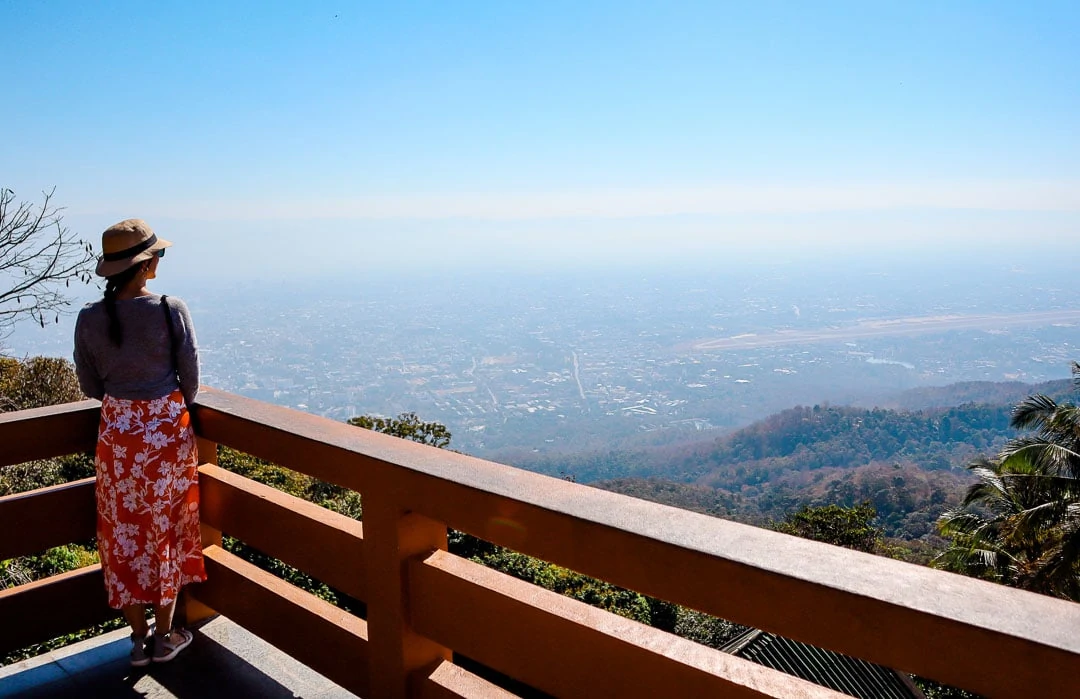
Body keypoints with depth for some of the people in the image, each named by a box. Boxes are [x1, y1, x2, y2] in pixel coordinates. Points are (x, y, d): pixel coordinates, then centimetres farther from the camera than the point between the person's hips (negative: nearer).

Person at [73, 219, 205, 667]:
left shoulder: (90, 318, -7)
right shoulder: (171, 310, -14)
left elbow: (90, 385, 2)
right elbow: (190, 378, -7)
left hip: (117, 431, 2)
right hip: (167, 428, -2)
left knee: (125, 534, 14)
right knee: (166, 529, 13)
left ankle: (139, 639, 25)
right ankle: (165, 636, 25)